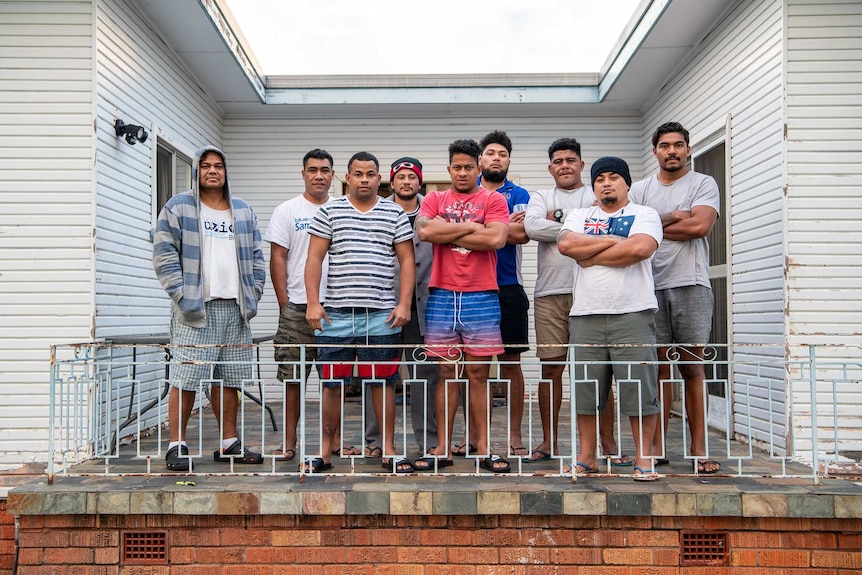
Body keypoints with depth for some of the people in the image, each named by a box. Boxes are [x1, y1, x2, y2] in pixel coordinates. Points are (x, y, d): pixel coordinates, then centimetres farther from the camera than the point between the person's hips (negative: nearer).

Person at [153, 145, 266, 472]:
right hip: (195, 310, -4)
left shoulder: (244, 211, 18)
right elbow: (164, 255, -3)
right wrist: (181, 295, -12)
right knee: (185, 380, -4)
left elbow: (256, 257, 17)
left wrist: (254, 292, 6)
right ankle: (177, 446, 7)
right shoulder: (178, 208, 4)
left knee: (229, 380, 10)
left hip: (235, 310, 5)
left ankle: (229, 444, 19)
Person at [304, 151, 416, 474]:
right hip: (336, 314, 0)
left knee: (383, 383, 6)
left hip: (383, 316, 0)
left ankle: (389, 450, 17)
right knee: (332, 385, 6)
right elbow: (314, 259, 5)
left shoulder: (395, 214, 10)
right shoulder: (329, 212, 9)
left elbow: (407, 261, 7)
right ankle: (325, 452, 18)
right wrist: (313, 303, -5)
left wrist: (404, 304, -3)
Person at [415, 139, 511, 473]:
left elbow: (496, 238, -12)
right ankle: (442, 449, 14)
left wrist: (447, 233, -6)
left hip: (481, 298, -1)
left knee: (478, 374, 3)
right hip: (442, 296, 2)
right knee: (446, 373, 6)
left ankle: (483, 449, 11)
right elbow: (424, 231, -9)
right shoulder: (434, 200, 12)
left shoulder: (493, 200, 6)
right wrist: (470, 226, -6)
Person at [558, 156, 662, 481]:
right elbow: (566, 244, -2)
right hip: (585, 316, 3)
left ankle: (644, 458, 11)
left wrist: (591, 257, -4)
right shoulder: (580, 216, 18)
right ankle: (586, 457, 17)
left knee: (639, 387, -2)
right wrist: (612, 240, -3)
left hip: (633, 314, -3)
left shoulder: (644, 215, 9)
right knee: (584, 389, 5)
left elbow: (640, 248, -12)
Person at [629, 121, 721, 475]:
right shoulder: (640, 190, 16)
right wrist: (674, 217, -5)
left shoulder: (703, 184, 7)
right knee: (659, 366, 4)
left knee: (692, 367, 0)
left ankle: (699, 449, 8)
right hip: (651, 286, 2)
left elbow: (701, 225, -10)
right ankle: (657, 447, 12)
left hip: (690, 285, -2)